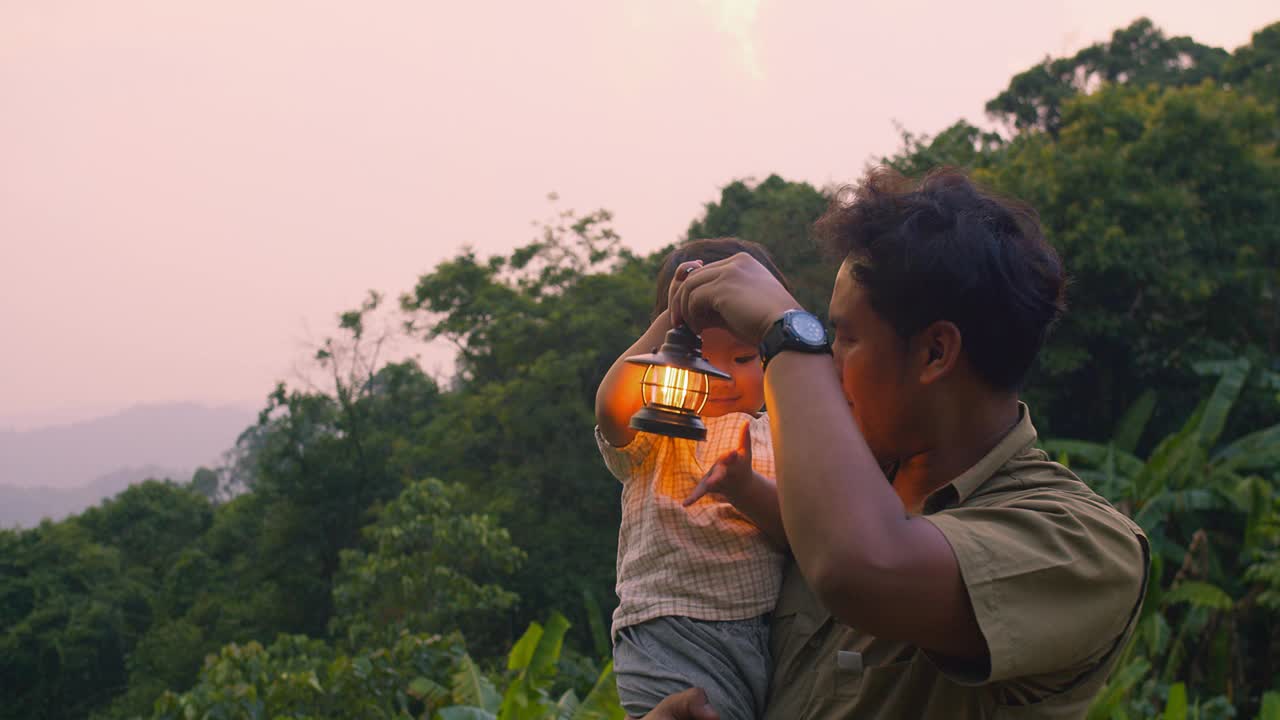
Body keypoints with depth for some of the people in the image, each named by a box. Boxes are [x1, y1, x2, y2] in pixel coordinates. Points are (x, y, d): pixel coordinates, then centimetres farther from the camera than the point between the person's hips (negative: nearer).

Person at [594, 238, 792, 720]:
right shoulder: (657, 426, 9)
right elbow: (613, 407, -15)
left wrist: (746, 486, -16)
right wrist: (674, 318, -13)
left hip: (767, 632, 4)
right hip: (671, 634, -3)